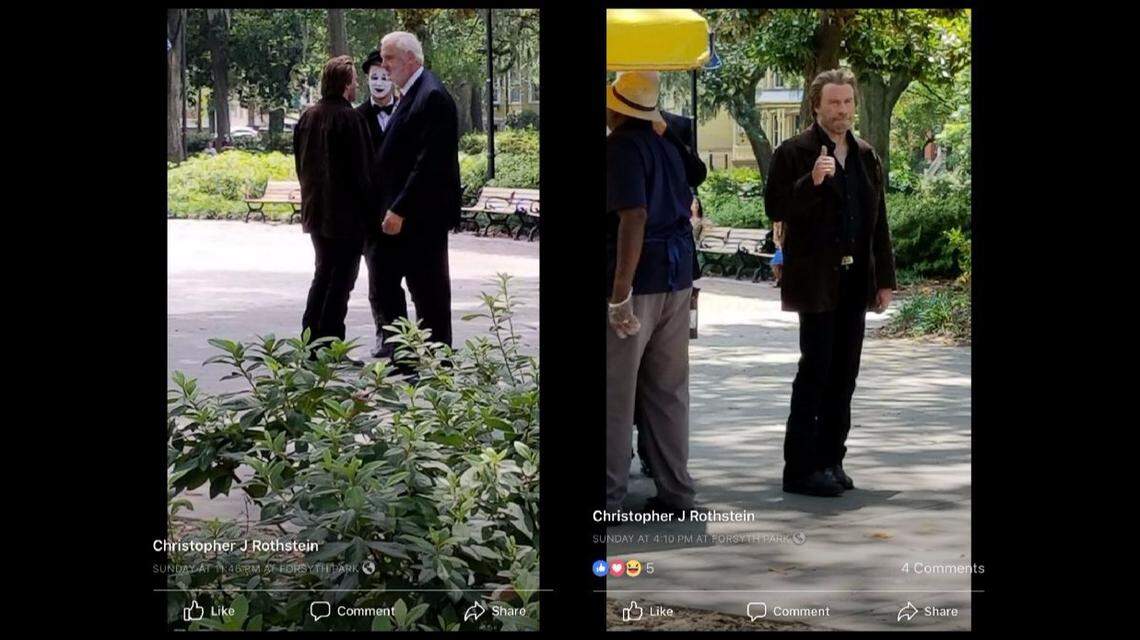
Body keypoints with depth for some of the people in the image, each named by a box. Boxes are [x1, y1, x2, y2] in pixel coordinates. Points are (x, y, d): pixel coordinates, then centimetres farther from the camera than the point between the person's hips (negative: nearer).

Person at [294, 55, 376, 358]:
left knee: (322, 274, 17)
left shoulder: (307, 117, 8)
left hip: (316, 211, 8)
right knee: (341, 279, -3)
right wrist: (371, 214, -11)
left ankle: (310, 340, 17)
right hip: (346, 214, -8)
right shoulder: (349, 118, -16)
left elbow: (301, 165, 14)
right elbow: (359, 171, -16)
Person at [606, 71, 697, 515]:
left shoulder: (621, 148, -13)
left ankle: (609, 494, 1)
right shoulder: (666, 147, 13)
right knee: (667, 390, 12)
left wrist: (621, 290, -24)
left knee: (615, 394, -1)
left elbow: (634, 216, -22)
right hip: (677, 278, 8)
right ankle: (675, 491, 16)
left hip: (636, 278, -8)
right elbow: (684, 208, 18)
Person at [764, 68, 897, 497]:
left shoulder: (865, 156, 14)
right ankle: (801, 469, -3)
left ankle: (830, 461, 16)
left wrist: (885, 279, 12)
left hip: (855, 282, 6)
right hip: (816, 280, -6)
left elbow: (879, 221, 16)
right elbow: (775, 208, -11)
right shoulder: (793, 153, -4)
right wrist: (812, 182, -25)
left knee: (843, 374, 8)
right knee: (815, 370, -7)